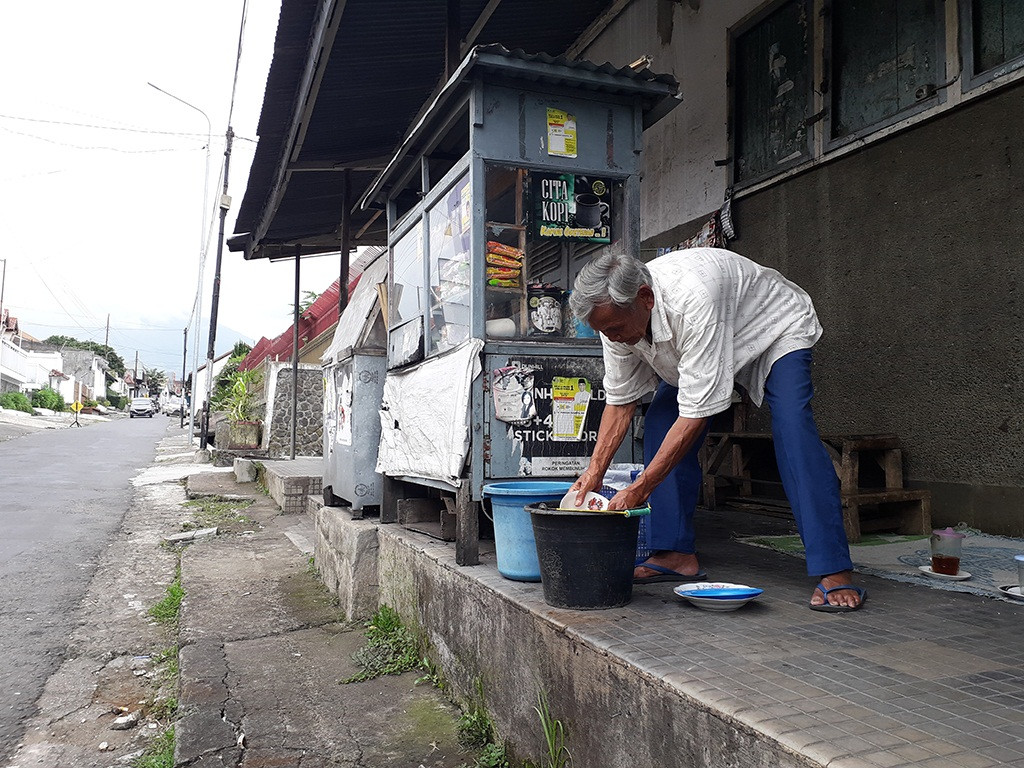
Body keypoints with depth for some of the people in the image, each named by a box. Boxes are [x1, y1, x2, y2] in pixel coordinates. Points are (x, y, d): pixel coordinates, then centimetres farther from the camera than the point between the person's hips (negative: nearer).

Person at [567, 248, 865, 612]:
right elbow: (619, 402, -10)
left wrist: (638, 489, -41)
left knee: (792, 429, -27)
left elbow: (696, 414, -42)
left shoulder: (694, 300, -45)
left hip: (777, 327, -6)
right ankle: (677, 553, -3)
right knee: (660, 422, -10)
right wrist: (594, 472, -20)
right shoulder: (616, 313, -23)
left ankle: (835, 571, -22)